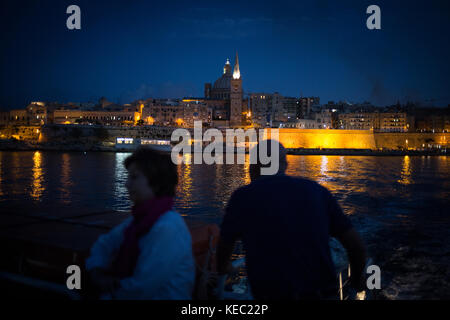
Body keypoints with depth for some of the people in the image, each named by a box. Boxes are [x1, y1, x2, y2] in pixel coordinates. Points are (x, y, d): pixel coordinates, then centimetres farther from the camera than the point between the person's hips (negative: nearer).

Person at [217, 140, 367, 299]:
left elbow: (225, 246, 18)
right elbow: (356, 245, 7)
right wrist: (357, 280, 26)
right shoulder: (317, 190, 5)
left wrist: (223, 267, 40)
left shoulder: (242, 196, 0)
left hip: (272, 293, -2)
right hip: (323, 293, 3)